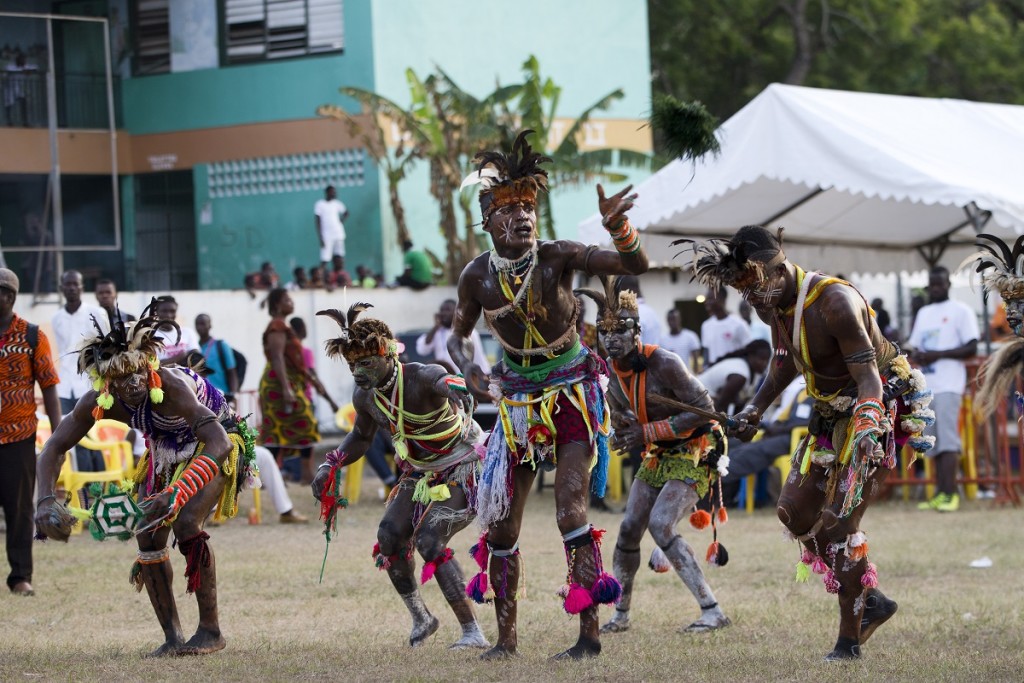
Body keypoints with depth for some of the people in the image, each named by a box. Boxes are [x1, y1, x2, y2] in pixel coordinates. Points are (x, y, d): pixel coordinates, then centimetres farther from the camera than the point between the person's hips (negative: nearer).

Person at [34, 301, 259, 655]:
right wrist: (46, 500, -31)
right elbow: (55, 447, -14)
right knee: (148, 535, -6)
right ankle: (172, 636, 4)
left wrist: (177, 493, -59)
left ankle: (211, 630, -13)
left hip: (215, 445, -6)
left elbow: (219, 443, -48)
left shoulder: (171, 385, -40)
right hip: (167, 450, 6)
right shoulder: (99, 402, -23)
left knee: (186, 523, -24)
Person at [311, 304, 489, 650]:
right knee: (389, 537, -3)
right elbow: (361, 436, 14)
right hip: (421, 474, 8)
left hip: (461, 471, -8)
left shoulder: (422, 378, -28)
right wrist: (330, 466, 0)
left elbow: (447, 383, -50)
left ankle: (473, 632, -18)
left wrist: (458, 392, -74)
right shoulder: (364, 396, -5)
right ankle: (421, 618, 19)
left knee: (428, 540, -22)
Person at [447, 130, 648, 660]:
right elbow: (459, 336, 11)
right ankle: (506, 636, 18)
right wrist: (469, 368, -10)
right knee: (501, 522, 5)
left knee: (570, 511, -17)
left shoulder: (557, 257, -13)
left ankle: (589, 631, -12)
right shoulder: (478, 276, -6)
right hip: (518, 400, 4)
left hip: (573, 396, -4)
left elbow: (636, 265, -19)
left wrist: (617, 228, -38)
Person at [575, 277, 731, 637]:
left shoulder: (664, 363, -24)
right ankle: (621, 614, 21)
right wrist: (621, 435, -9)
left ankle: (712, 611, -21)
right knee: (629, 528, 4)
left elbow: (704, 409, -25)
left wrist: (649, 433, -25)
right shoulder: (611, 372, 0)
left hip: (694, 453, -8)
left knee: (660, 526, -22)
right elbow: (621, 414, 16)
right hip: (658, 456, 8)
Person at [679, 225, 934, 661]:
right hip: (833, 413, 9)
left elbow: (869, 377, -31)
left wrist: (866, 434, -43)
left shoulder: (835, 302, -28)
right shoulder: (774, 303, -1)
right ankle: (870, 601, 16)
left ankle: (850, 639, -6)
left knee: (836, 522, -14)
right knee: (794, 511, 7)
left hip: (878, 409, -9)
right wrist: (756, 408, 7)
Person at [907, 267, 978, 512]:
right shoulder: (923, 314, 21)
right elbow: (915, 345, 27)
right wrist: (915, 355, 2)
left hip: (948, 385, -7)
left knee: (947, 437, -15)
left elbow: (971, 348, -7)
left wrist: (937, 354, -15)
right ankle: (940, 494, 6)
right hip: (926, 386, 7)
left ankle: (950, 494, -18)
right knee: (933, 442, 4)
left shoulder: (960, 311, -1)